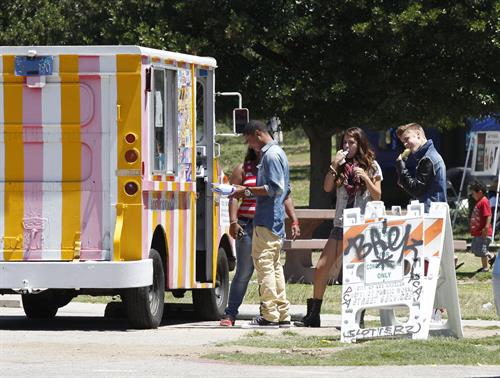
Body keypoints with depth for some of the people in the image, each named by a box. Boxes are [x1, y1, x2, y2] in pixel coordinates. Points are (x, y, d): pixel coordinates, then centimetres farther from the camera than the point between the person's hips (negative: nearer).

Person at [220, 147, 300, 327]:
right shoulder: (243, 169, 6)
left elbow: (286, 197, 16)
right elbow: (234, 197, -1)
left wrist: (294, 221, 6)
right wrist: (233, 222, -13)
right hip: (247, 226, -3)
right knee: (244, 271, -4)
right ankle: (230, 314, 1)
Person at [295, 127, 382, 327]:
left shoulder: (371, 166, 3)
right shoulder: (341, 166, 12)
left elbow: (377, 196, 0)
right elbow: (327, 187, 0)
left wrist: (365, 178, -15)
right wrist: (334, 165, -10)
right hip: (341, 224, 4)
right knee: (321, 268, -1)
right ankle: (313, 315, 6)